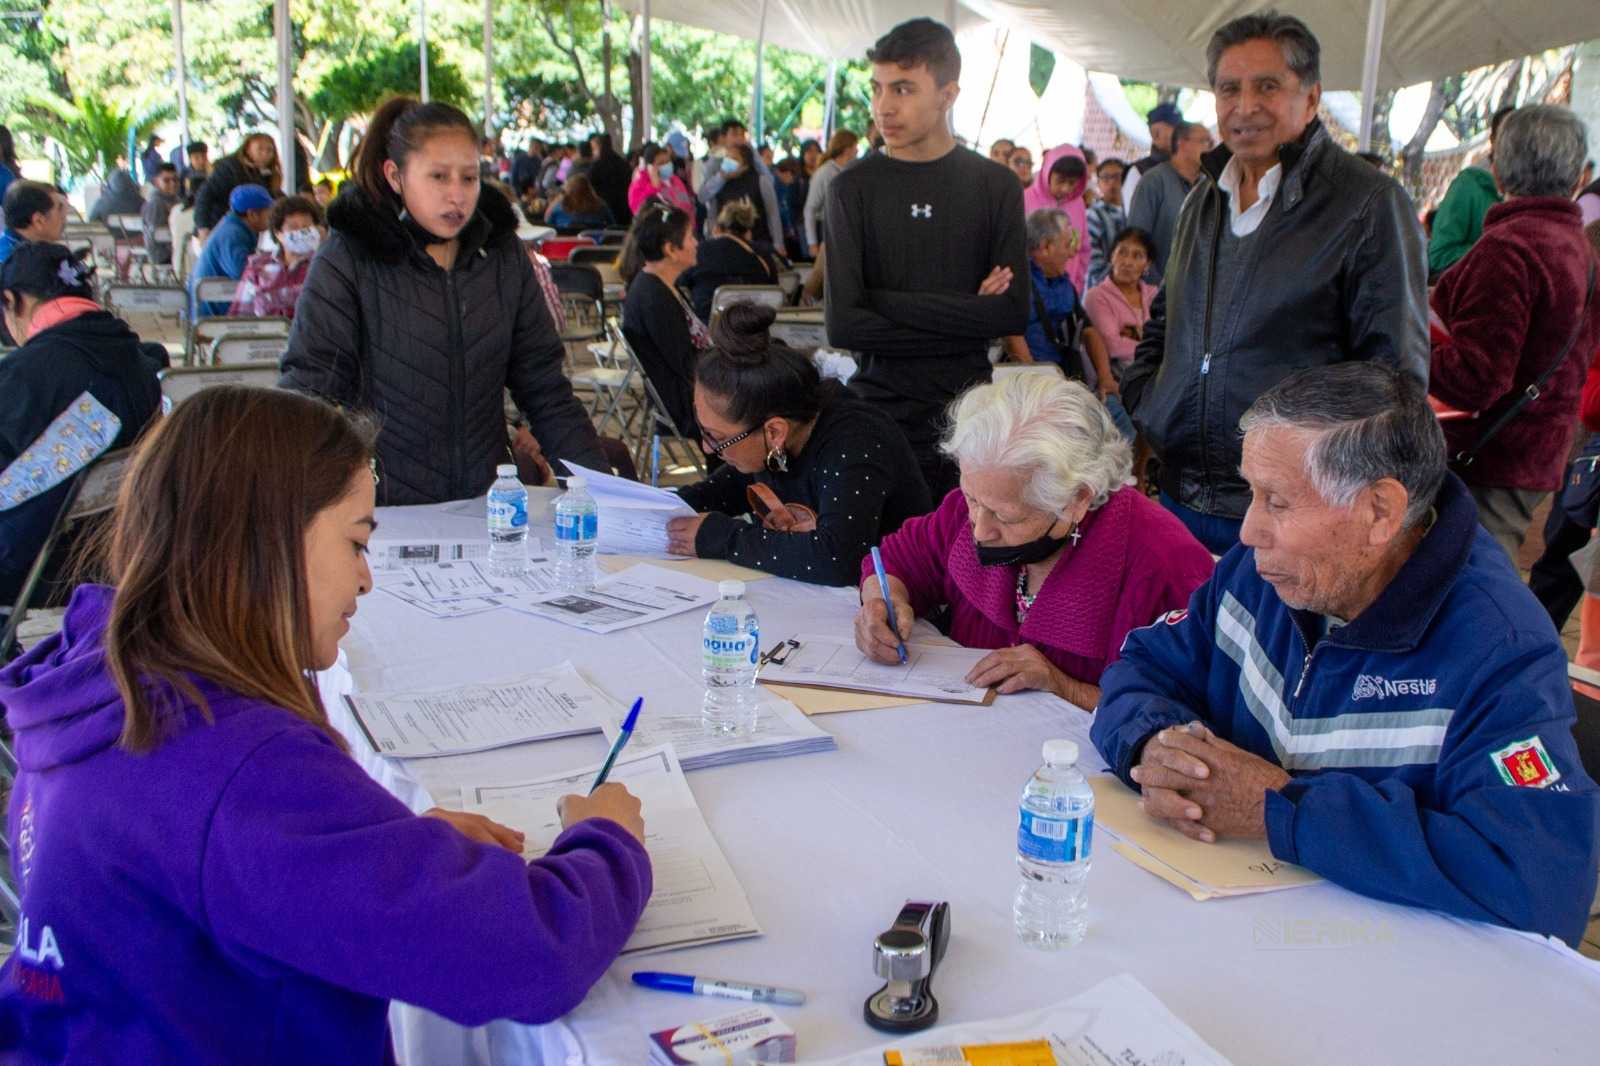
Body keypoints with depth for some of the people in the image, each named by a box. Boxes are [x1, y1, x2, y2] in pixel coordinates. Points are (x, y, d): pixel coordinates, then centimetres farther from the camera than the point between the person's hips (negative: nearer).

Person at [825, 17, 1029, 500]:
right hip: (880, 414, -1)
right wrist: (963, 315, -10)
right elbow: (844, 324, -10)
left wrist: (891, 302, -11)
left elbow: (1014, 312, -7)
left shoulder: (996, 185, 2)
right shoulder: (854, 188, -1)